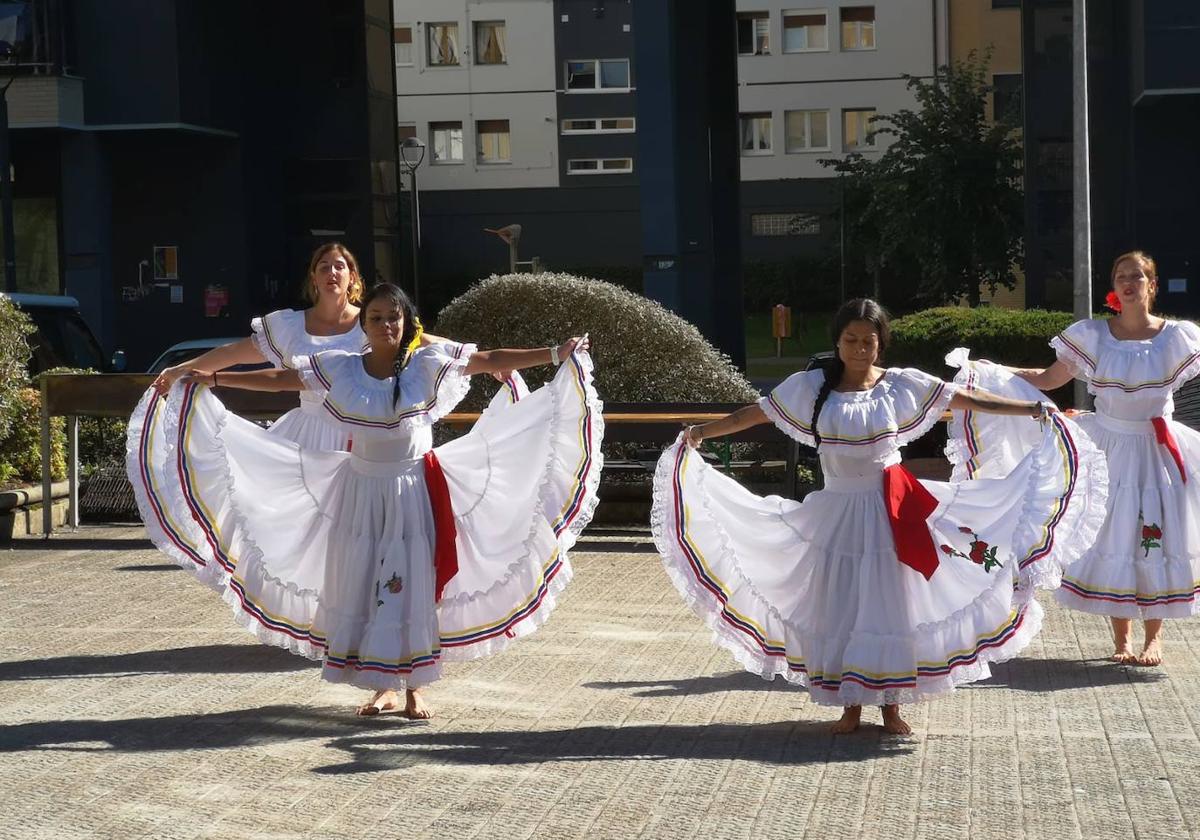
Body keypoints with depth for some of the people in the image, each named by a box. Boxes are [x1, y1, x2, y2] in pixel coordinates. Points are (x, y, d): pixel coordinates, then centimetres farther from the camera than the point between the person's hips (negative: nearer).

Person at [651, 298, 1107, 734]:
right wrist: (703, 431, -7)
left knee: (890, 603, 2)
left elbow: (966, 399, -5)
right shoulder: (811, 386, -1)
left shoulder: (903, 384, -3)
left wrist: (1033, 409, -10)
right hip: (837, 511, 1)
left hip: (890, 510, -1)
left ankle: (890, 704, 15)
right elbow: (757, 413, 2)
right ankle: (851, 704, 16)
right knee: (840, 606, 4)